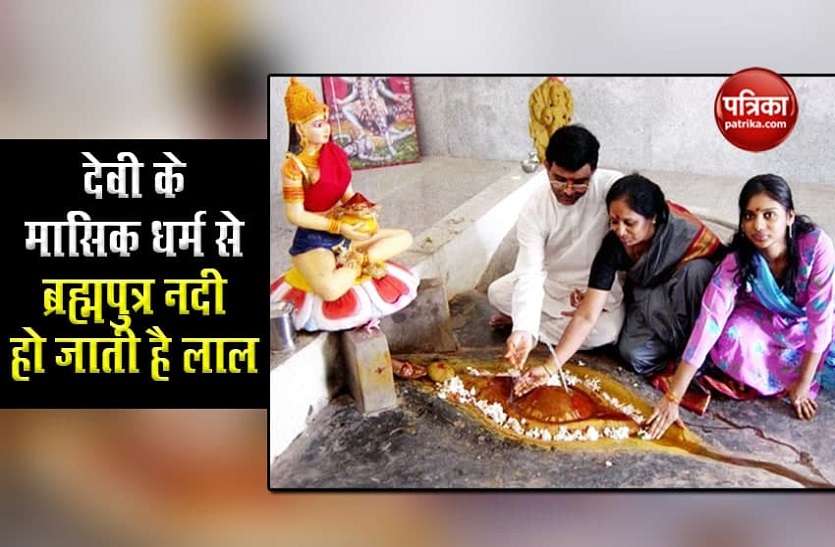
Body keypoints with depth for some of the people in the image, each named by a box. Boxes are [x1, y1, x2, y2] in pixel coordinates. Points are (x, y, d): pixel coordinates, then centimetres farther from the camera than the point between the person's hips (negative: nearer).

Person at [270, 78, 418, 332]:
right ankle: (360, 261, -5)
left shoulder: (335, 153, 4)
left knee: (404, 237, 7)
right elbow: (295, 215, -18)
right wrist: (340, 227, -20)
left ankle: (353, 259, -9)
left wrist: (364, 212, -10)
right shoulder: (294, 165, -16)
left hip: (345, 232, 8)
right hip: (313, 240, -7)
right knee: (332, 290, -37)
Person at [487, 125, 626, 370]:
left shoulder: (614, 187, -27)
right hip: (551, 280, 2)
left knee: (604, 332, -29)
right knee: (497, 293, -12)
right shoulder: (535, 208, -21)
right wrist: (524, 328, -44)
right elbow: (530, 272, -29)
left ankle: (543, 320, -6)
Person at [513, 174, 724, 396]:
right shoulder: (613, 245, -26)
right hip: (647, 301, 1)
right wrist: (550, 367, -32)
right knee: (634, 355, -25)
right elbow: (587, 316, -25)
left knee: (696, 269, -34)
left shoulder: (687, 233, -33)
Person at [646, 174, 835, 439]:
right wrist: (672, 398, -39)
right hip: (765, 322, 0)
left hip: (811, 326, 0)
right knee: (731, 343, -30)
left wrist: (803, 383, -23)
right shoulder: (736, 262, -29)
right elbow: (708, 321, -35)